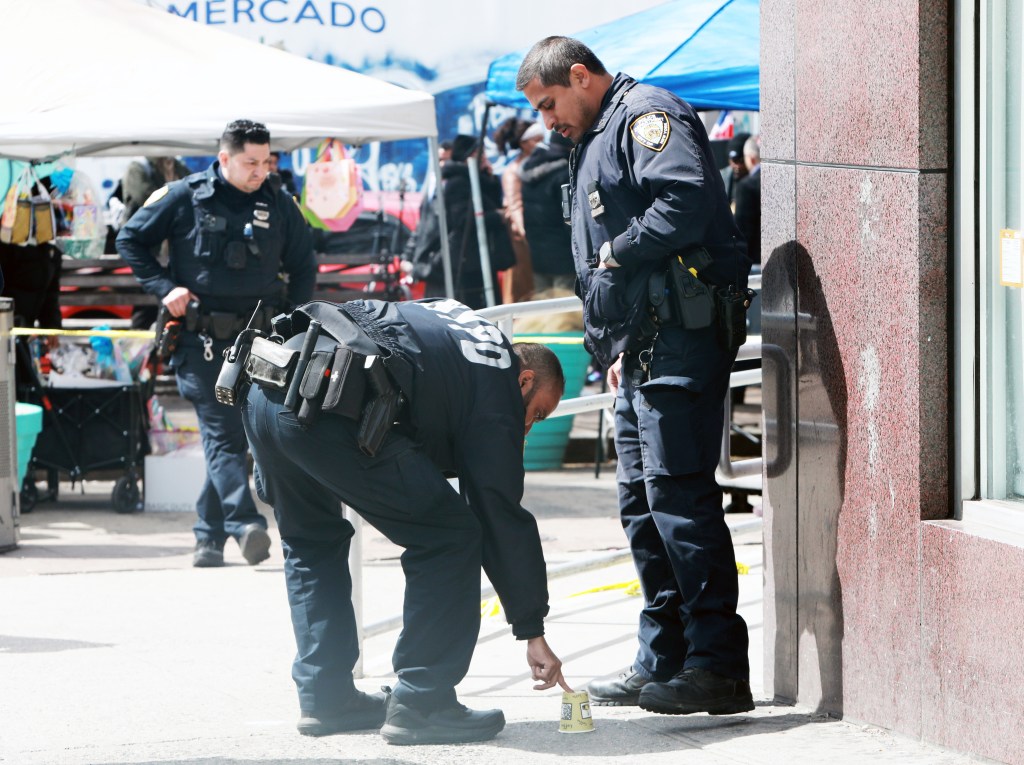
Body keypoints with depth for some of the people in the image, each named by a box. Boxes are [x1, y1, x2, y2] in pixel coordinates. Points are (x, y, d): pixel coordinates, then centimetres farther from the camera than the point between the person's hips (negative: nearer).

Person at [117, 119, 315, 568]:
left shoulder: (279, 205, 9)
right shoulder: (185, 197, 0)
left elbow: (304, 267, 20)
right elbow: (130, 240, 9)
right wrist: (163, 288, -2)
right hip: (202, 341, -3)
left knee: (226, 436, 3)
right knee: (222, 434, -13)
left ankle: (210, 535, 11)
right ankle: (245, 525, -26)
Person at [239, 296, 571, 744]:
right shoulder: (497, 387, 11)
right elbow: (503, 518, 9)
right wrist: (532, 631, 13)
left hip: (262, 389, 9)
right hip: (331, 400, -9)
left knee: (310, 542, 28)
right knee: (449, 538, 4)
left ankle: (323, 698, 27)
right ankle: (420, 704, 5)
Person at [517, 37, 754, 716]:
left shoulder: (646, 114, -6)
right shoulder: (595, 144, 26)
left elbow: (687, 198, -24)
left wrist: (619, 251, -11)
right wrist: (618, 350, 19)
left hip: (682, 335, -11)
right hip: (642, 348, 11)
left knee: (677, 489, -13)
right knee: (641, 501, 11)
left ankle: (719, 665, -13)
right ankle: (663, 663, 15)